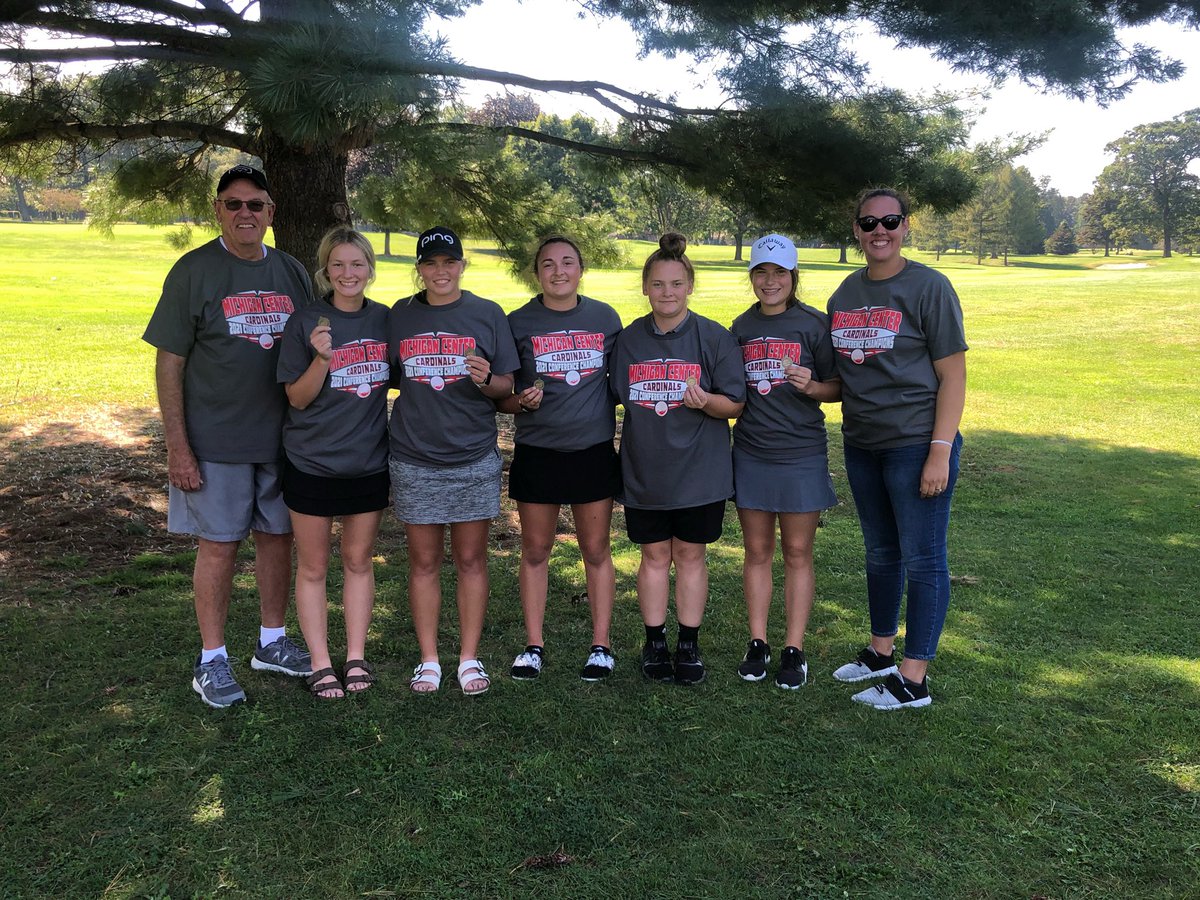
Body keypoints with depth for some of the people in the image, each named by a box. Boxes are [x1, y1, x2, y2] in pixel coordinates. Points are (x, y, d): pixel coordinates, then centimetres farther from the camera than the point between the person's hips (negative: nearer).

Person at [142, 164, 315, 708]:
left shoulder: (292, 273, 7)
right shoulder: (193, 271, -5)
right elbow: (169, 364, -7)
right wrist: (177, 447, -12)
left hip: (283, 438, 4)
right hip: (216, 440, -4)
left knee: (278, 536, 12)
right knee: (219, 545, 2)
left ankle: (272, 643, 28)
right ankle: (211, 660, 15)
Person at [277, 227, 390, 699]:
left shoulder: (386, 320, 1)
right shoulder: (305, 323, -10)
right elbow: (298, 398, -9)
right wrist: (322, 358, -26)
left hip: (370, 462, 3)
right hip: (313, 464, -3)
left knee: (359, 560, 13)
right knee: (313, 567, 7)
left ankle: (356, 657, 25)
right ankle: (321, 664, 19)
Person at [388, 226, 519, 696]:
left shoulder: (487, 314, 1)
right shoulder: (400, 316, 7)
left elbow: (507, 386, 1)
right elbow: (387, 378, 15)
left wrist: (486, 380, -18)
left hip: (474, 458, -1)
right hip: (415, 460, 1)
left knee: (471, 559, 6)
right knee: (424, 561, 7)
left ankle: (469, 658, 17)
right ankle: (428, 660, 18)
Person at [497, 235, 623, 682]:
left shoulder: (605, 317, 4)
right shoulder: (518, 323, -1)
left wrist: (614, 420, -1)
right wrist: (521, 401, -19)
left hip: (593, 451, 1)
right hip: (537, 452, -1)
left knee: (596, 550, 8)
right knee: (535, 550, 8)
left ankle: (600, 645, 20)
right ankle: (533, 645, 20)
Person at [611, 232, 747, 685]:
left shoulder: (714, 337, -6)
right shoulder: (629, 340, 3)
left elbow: (735, 404, -7)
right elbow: (617, 398, 13)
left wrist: (705, 401, -25)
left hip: (698, 469, -2)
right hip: (644, 469, 2)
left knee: (690, 555, 8)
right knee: (655, 555, 10)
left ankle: (689, 645, 20)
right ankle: (655, 643, 22)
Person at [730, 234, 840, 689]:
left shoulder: (814, 323, -4)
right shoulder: (742, 327, 9)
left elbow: (837, 388, -2)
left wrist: (811, 385, -21)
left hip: (801, 454, -3)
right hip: (751, 454, 4)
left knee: (797, 554, 4)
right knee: (757, 551, 9)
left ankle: (794, 650, 13)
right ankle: (757, 643, 19)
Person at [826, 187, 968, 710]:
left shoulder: (928, 287, -8)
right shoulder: (845, 294, 11)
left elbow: (953, 375, -11)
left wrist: (940, 451, -17)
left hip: (916, 446, -7)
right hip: (861, 445, 7)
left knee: (922, 560, 0)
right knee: (880, 553, 18)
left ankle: (913, 680, 9)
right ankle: (881, 652, 33)